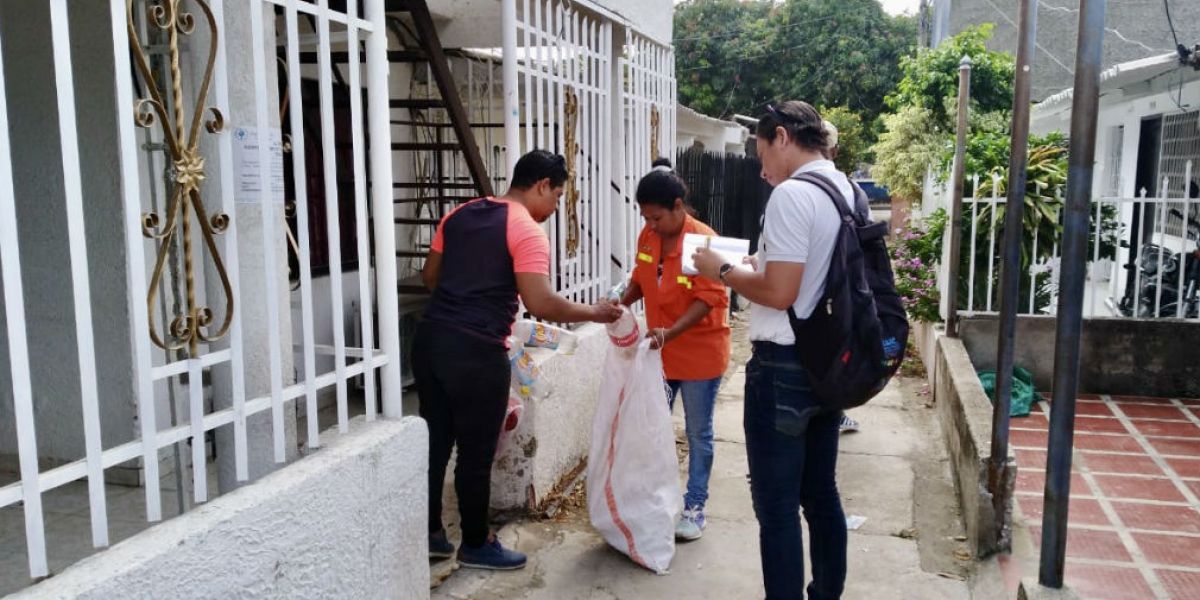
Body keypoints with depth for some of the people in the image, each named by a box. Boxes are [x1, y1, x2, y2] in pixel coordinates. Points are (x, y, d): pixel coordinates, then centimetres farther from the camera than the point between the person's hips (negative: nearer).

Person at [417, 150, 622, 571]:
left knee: (435, 442, 17)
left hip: (430, 339, 8)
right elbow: (539, 303, -19)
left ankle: (430, 533, 30)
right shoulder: (527, 232, -10)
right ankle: (476, 545, 23)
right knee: (476, 453, 7)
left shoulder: (460, 215, 13)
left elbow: (430, 276, 19)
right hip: (476, 352, -8)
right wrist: (593, 313, -5)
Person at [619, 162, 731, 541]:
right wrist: (623, 301, -8)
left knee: (698, 434, 7)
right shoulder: (647, 237, 0)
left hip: (699, 353, -6)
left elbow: (709, 298, -23)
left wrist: (670, 332, -34)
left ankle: (694, 507, 20)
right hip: (659, 351, 6)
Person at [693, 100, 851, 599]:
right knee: (821, 494, 19)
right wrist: (762, 262, 16)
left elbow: (779, 293, -22)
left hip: (784, 366, -9)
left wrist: (723, 272, -8)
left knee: (776, 505, 1)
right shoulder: (848, 193, 10)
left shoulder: (792, 194, -17)